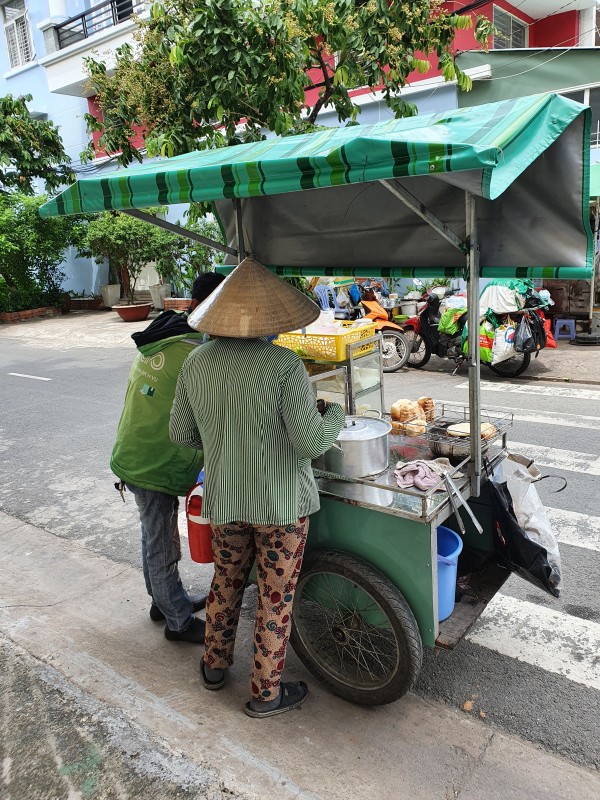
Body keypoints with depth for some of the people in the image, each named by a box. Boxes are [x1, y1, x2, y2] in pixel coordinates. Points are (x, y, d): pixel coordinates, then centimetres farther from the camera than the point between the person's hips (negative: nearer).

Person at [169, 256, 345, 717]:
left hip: (224, 501, 5)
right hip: (281, 503, -4)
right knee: (276, 598, 13)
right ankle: (266, 694, 29)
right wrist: (335, 414, -3)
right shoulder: (283, 365, -22)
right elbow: (311, 443, -22)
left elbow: (181, 433, 4)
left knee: (226, 582, 25)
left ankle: (215, 666, 44)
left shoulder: (197, 364, -6)